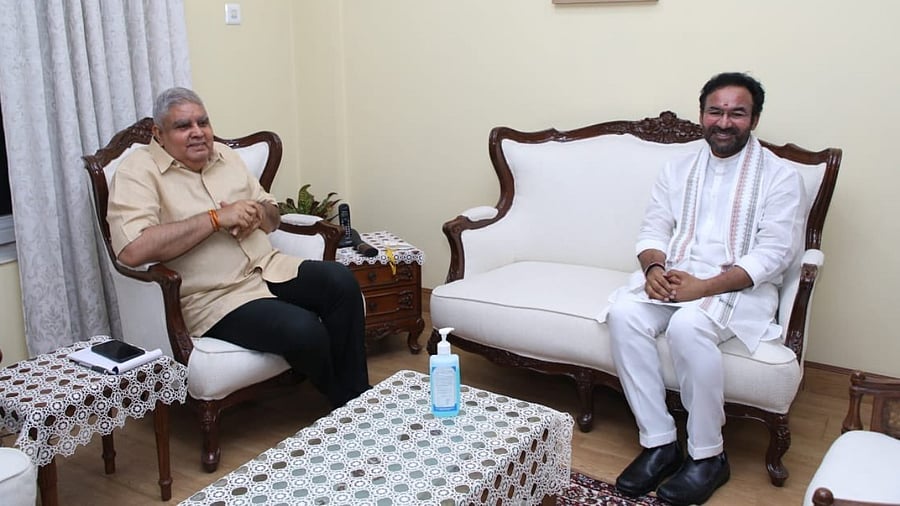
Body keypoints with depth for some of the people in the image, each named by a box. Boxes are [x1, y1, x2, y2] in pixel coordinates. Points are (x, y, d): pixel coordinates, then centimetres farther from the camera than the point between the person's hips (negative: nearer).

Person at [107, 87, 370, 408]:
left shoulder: (225, 156, 14)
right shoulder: (138, 172, -7)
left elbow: (273, 215, 21)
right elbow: (132, 250, -25)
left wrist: (256, 213, -6)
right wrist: (217, 218, -21)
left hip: (269, 269, 7)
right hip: (213, 298, -7)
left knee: (341, 282, -17)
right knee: (304, 330, -27)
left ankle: (357, 397, -5)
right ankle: (344, 405, 4)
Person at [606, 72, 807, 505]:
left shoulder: (779, 177, 0)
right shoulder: (678, 170, 15)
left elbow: (773, 253, -10)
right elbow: (653, 228, 11)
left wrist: (704, 287, -21)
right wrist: (654, 268, -14)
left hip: (740, 287, -4)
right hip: (672, 277, 5)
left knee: (688, 325, -35)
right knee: (624, 313, -26)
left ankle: (708, 456, -16)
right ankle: (659, 443, -17)